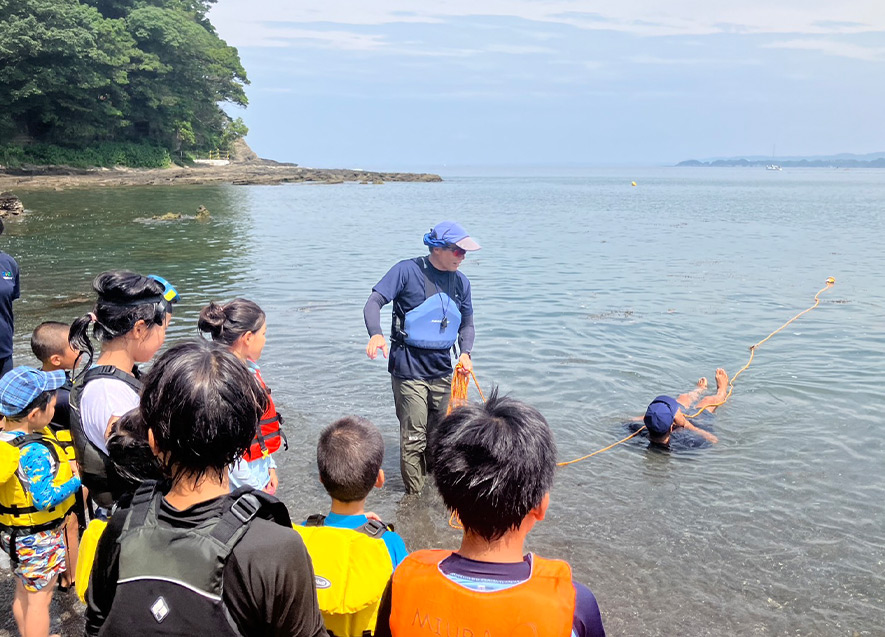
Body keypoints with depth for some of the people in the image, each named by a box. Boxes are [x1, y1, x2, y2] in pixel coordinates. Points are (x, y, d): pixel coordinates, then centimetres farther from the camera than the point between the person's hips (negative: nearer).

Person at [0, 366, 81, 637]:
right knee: (39, 598, 8)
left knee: (23, 592, 25)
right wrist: (76, 480, -20)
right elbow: (44, 498, -32)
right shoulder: (35, 452, -30)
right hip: (39, 537, -8)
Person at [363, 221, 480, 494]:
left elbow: (467, 324, 16)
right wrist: (376, 334, -32)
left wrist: (465, 353, -2)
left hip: (442, 369, 6)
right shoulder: (407, 271, -9)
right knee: (414, 435, -4)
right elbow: (374, 302, -13)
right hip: (409, 369, -5)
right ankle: (414, 495, 11)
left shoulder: (461, 282, 7)